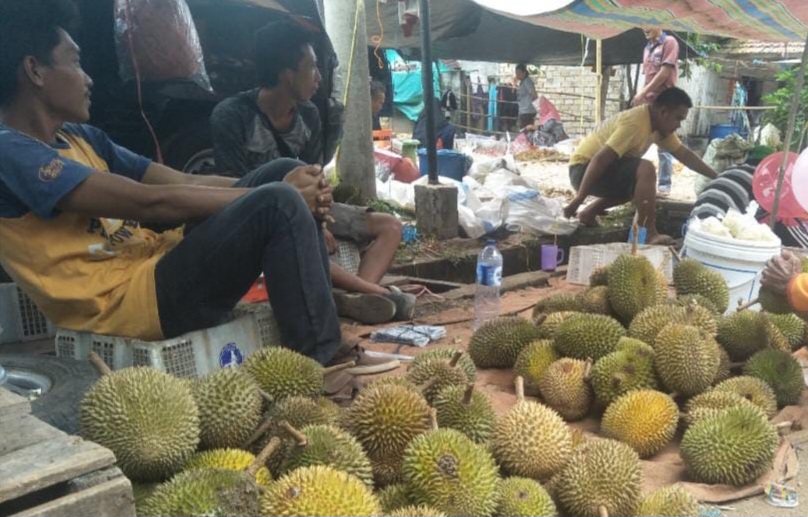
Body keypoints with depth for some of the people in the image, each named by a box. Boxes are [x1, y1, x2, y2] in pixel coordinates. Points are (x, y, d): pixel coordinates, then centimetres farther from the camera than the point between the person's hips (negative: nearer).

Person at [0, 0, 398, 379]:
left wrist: (289, 188, -4)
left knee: (287, 172, 2)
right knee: (279, 204, -24)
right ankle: (320, 362, -15)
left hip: (161, 268, 9)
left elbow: (185, 183, 10)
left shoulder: (80, 137, 17)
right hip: (122, 300, -9)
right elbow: (151, 202, -21)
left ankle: (323, 333, -2)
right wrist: (275, 195, -15)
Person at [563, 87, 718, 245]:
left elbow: (684, 154, 14)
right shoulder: (634, 123, -25)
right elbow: (600, 159, -30)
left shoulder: (659, 124, 5)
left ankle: (590, 213, 14)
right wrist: (578, 199, -31)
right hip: (584, 169, -10)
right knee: (646, 170, -24)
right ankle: (649, 234, -16)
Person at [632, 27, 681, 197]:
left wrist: (643, 92, -13)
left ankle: (665, 185, 0)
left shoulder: (669, 42, -3)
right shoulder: (647, 48, 18)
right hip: (647, 102, 7)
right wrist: (640, 95, 4)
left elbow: (665, 72, -11)